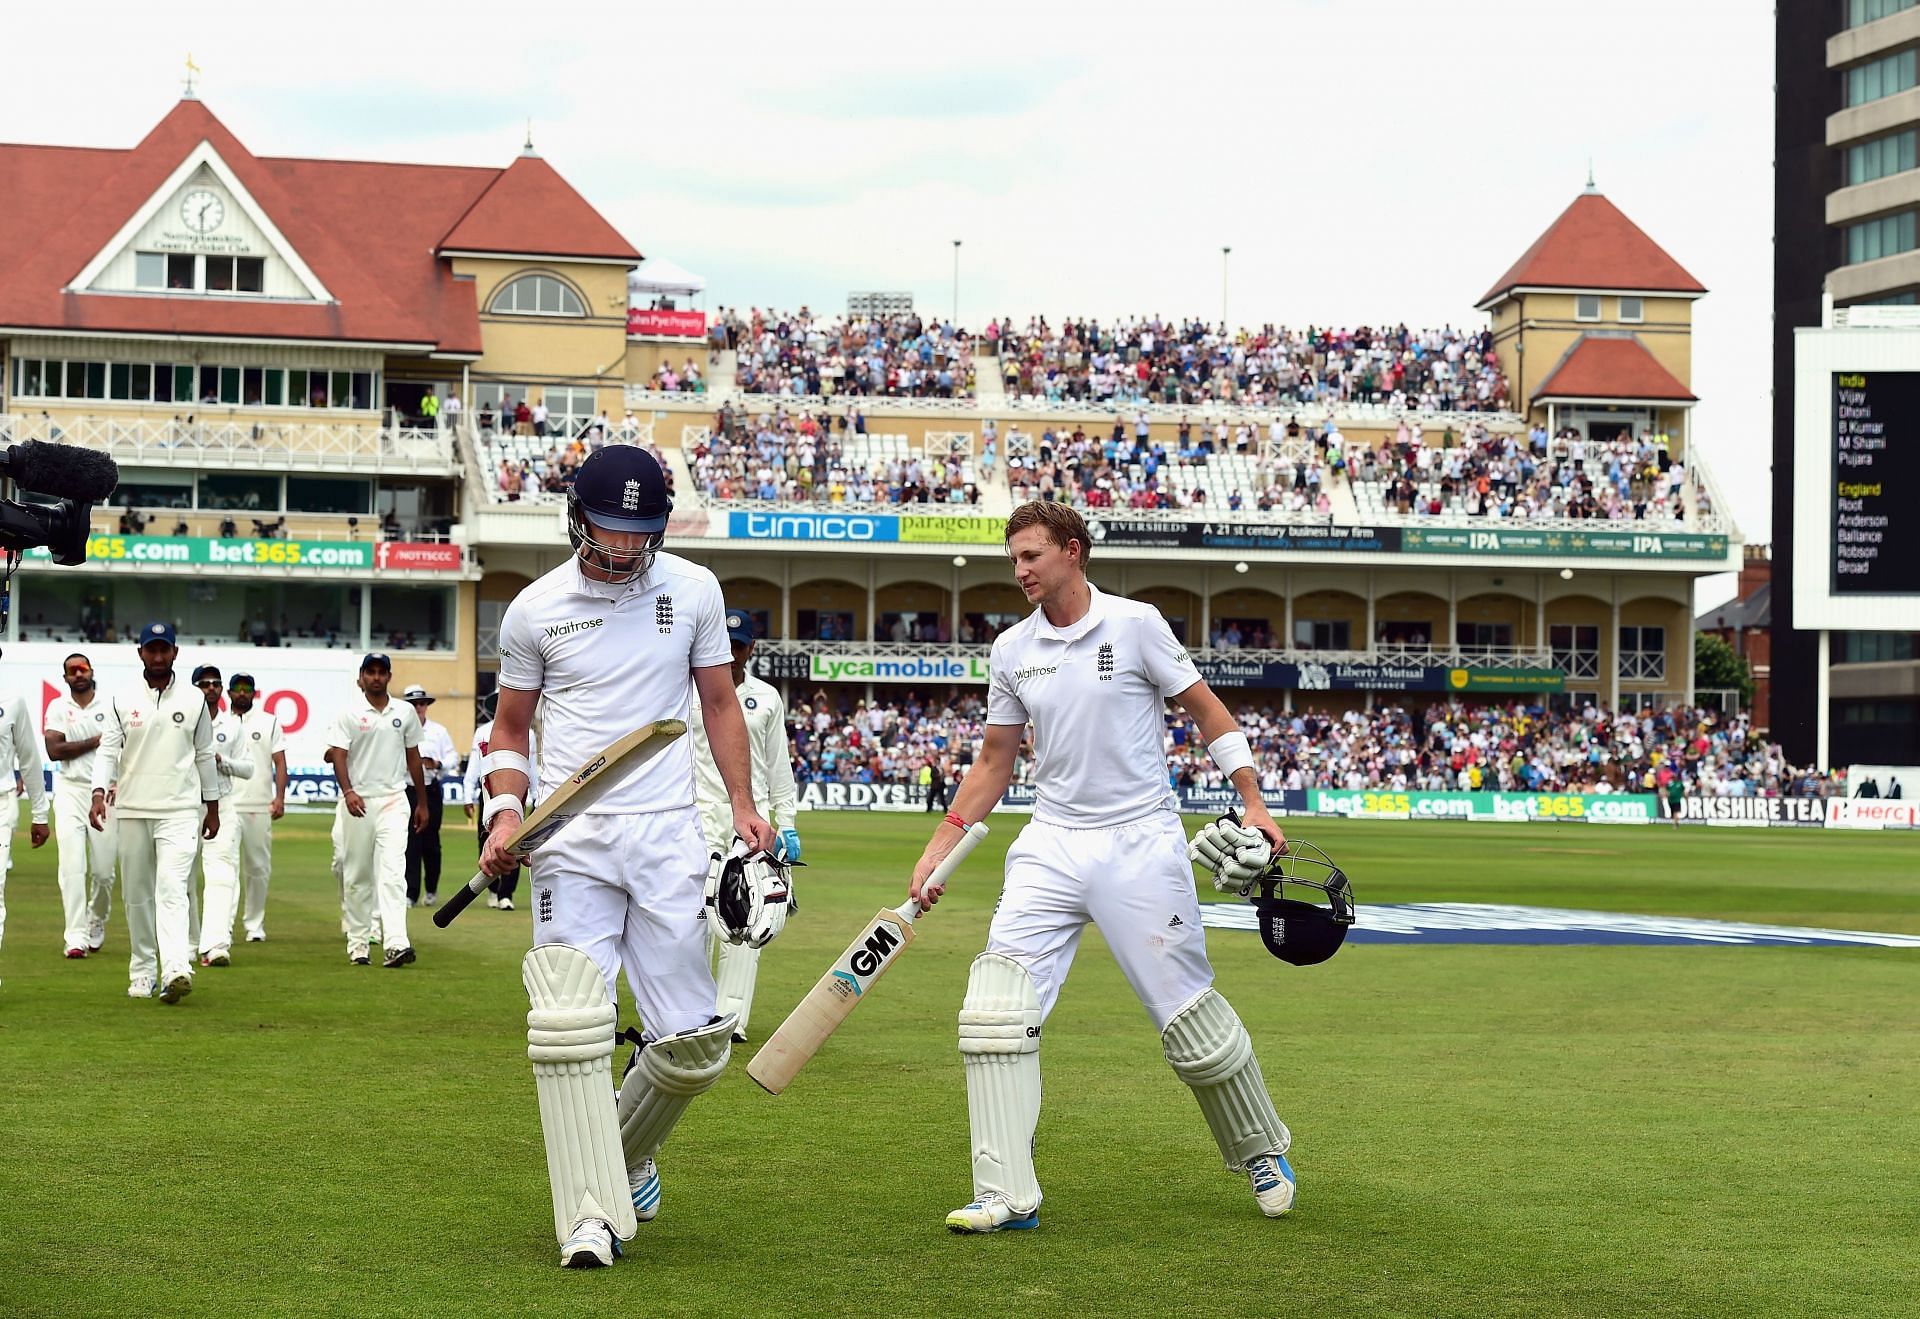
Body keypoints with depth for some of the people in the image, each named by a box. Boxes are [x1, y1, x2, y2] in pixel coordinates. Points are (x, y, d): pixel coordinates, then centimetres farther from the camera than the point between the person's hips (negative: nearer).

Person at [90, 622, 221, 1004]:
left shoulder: (194, 700, 5)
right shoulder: (123, 701, 5)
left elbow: (204, 755, 11)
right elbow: (108, 749, -1)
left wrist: (212, 807, 12)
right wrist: (99, 793, -17)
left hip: (180, 810, -2)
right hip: (133, 810, 2)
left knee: (172, 887, -16)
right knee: (136, 894, 7)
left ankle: (176, 970, -29)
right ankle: (142, 973, 17)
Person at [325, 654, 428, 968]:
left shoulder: (405, 712, 10)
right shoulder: (348, 714, 1)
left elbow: (413, 756, 17)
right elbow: (337, 755, -7)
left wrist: (422, 803, 17)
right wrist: (348, 792, -24)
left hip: (393, 801, 1)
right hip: (357, 801, -1)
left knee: (392, 872, -13)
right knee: (357, 877, 5)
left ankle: (396, 944, -24)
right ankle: (358, 944, 15)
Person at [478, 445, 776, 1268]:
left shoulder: (693, 591, 4)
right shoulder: (534, 610, 2)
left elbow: (719, 704, 14)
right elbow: (510, 730, 13)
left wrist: (743, 806, 3)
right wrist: (505, 813, -4)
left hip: (666, 836, 1)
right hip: (570, 838, -1)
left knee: (694, 1043, 0)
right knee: (570, 1029, -14)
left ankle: (628, 1151, 28)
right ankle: (591, 1214, -11)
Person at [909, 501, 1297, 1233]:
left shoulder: (1134, 624, -5)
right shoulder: (1012, 650, 7)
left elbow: (1207, 711, 2)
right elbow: (994, 763, 15)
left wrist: (1254, 804, -5)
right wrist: (938, 850, 10)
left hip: (1141, 844, -4)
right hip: (1051, 845, 4)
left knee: (1188, 1013, 0)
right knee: (995, 1002, -12)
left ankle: (1262, 1151, 26)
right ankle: (1007, 1195, -10)